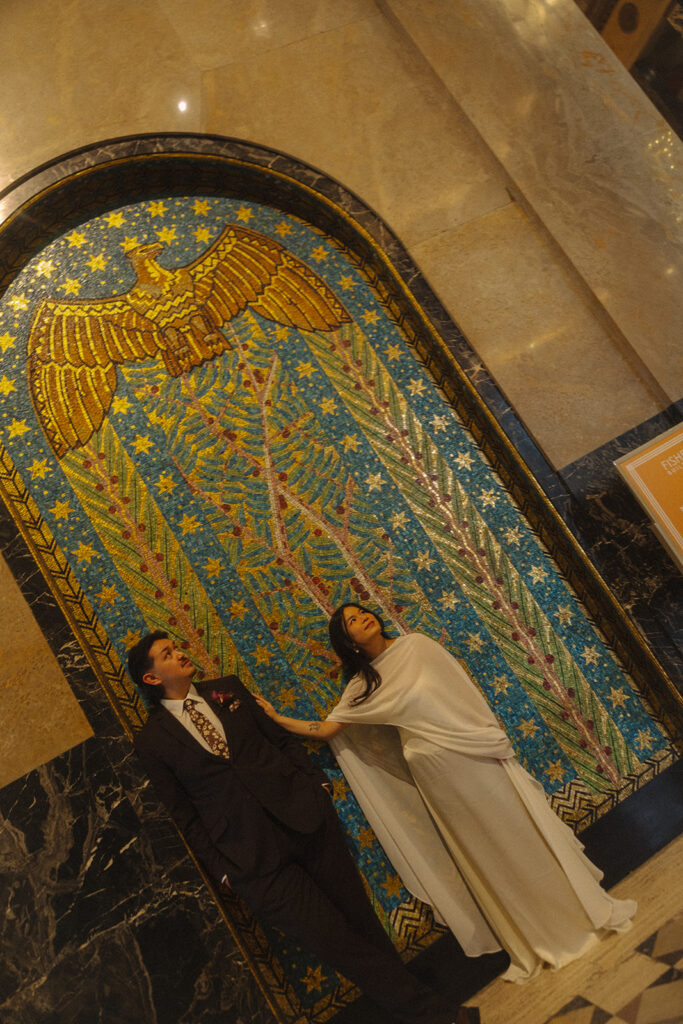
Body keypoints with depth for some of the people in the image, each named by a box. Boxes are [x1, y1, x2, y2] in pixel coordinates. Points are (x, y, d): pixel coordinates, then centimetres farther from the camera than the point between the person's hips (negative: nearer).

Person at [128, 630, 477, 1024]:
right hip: (254, 859, -3)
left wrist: (318, 782, 4)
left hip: (305, 812, 3)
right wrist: (222, 868, -2)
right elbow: (184, 815, 1)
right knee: (341, 944, 0)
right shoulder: (152, 741, -1)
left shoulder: (228, 688, 9)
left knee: (363, 920, 8)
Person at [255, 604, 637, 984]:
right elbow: (325, 729, 3)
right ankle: (533, 945, 29)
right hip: (438, 774, 1)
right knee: (483, 854, 10)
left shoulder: (416, 644, -3)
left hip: (479, 752, -1)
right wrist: (275, 717, 2)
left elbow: (465, 686, -2)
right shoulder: (362, 686, 0)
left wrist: (494, 736, -6)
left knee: (521, 829, 9)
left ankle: (587, 907, 29)